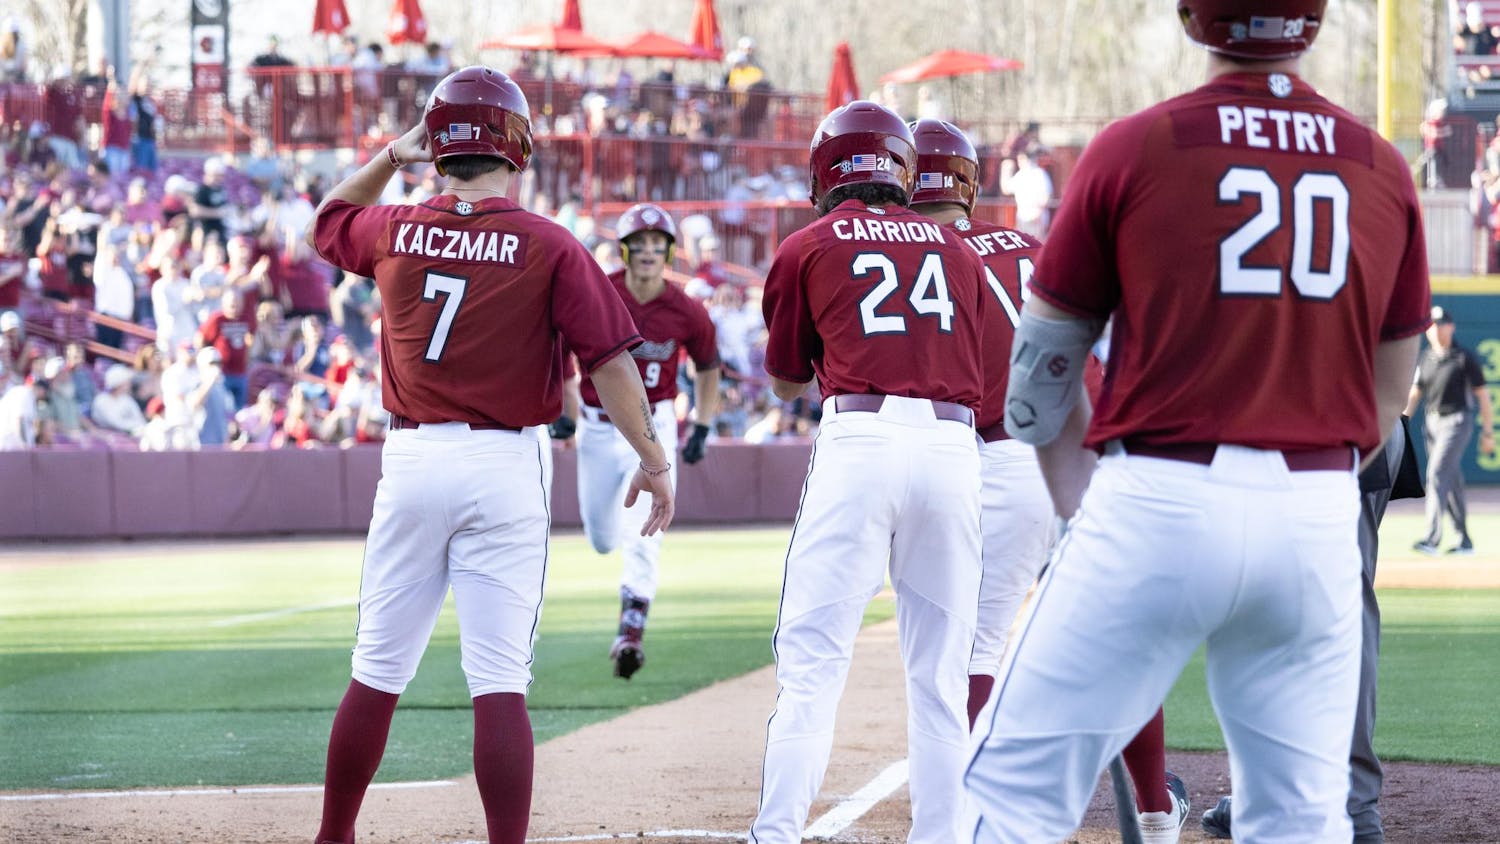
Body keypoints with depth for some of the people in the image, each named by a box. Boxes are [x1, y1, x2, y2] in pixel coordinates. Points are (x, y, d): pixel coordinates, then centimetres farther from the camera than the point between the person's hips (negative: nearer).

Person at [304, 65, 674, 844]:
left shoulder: (394, 231, 3)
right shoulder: (547, 247, -6)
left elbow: (326, 223, 26)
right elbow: (608, 358, -9)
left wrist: (391, 157, 25)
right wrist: (653, 460, -4)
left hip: (411, 460, 3)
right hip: (503, 469, -3)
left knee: (378, 671, 13)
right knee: (500, 682, -3)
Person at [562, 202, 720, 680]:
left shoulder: (687, 313, -11)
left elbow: (708, 367, 7)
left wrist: (702, 429, 3)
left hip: (653, 428, -1)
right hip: (598, 427, 1)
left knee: (643, 533, -17)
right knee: (602, 539, 12)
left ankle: (631, 630, -16)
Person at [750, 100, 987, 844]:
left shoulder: (806, 251, 10)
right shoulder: (958, 252, 18)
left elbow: (784, 382, 19)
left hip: (859, 441, -3)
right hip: (953, 445, 3)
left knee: (811, 662, -4)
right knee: (939, 676, 8)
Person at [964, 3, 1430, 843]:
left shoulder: (1132, 151, -2)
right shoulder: (1385, 171, 7)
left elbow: (1041, 370, 6)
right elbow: (1384, 403, 14)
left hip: (1161, 499, -4)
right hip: (1318, 515, 4)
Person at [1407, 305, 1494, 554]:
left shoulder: (1465, 358, -5)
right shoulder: (1426, 358, 11)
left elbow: (1482, 394, -3)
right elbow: (1415, 393, 15)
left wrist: (1488, 433, -5)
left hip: (1457, 421, -6)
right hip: (1432, 422, 6)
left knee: (1438, 474, -19)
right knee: (1452, 481, 11)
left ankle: (1432, 538, -25)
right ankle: (1465, 540, 18)